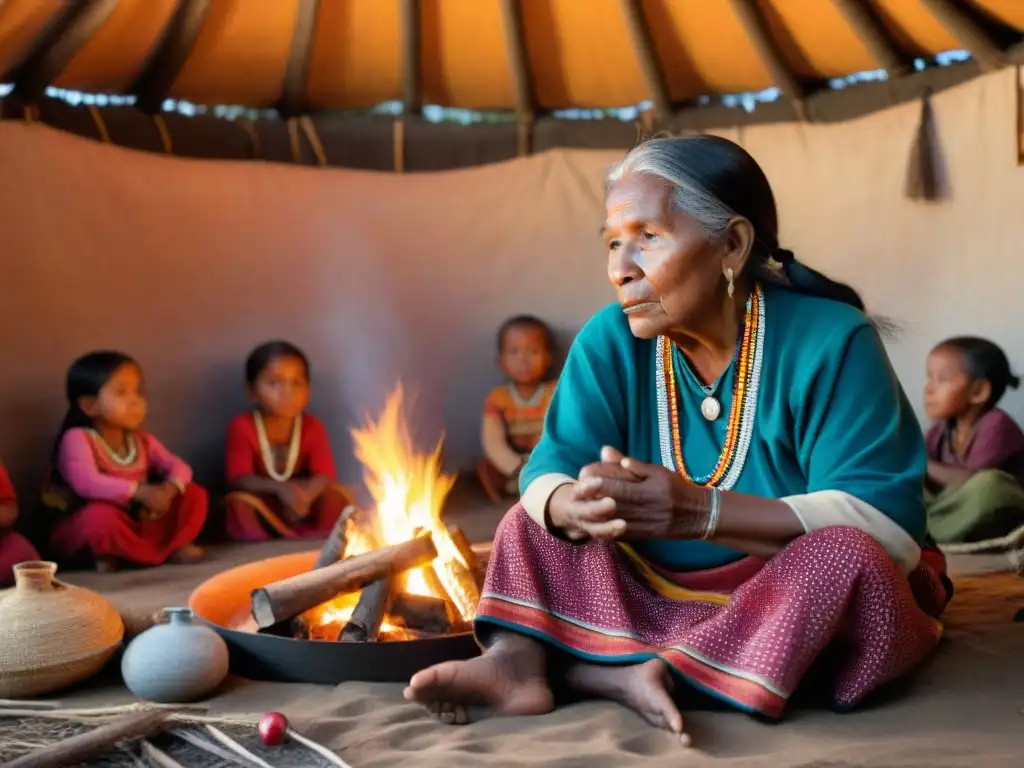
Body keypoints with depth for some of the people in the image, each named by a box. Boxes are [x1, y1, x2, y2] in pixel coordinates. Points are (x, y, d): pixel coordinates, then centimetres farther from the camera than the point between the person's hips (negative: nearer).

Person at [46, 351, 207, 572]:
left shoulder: (143, 441, 3)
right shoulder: (77, 438, -18)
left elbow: (179, 467, -3)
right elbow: (86, 483, -33)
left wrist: (169, 489, -27)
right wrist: (139, 492, -39)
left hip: (138, 524, 6)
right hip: (78, 534, -6)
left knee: (194, 494, -4)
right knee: (102, 514, -41)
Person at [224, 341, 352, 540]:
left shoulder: (312, 428, -11)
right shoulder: (242, 427, -17)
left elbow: (325, 477, -19)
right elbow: (239, 479, -25)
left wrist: (305, 492, -44)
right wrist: (280, 489, -43)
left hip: (302, 508, 2)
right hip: (260, 509, -2)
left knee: (336, 494, -24)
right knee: (240, 502, -34)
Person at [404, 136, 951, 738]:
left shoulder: (827, 340, -17)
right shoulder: (610, 341, -4)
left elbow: (891, 528, -26)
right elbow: (546, 474, -12)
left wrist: (701, 511, -37)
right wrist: (575, 506, -38)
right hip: (659, 593, 4)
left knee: (844, 556, -32)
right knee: (533, 520, -4)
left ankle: (598, 670, -28)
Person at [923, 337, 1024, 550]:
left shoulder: (996, 425, -19)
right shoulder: (942, 429, 1)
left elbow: (973, 481, -30)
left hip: (1002, 517, -6)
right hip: (960, 515, 6)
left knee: (988, 483, -37)